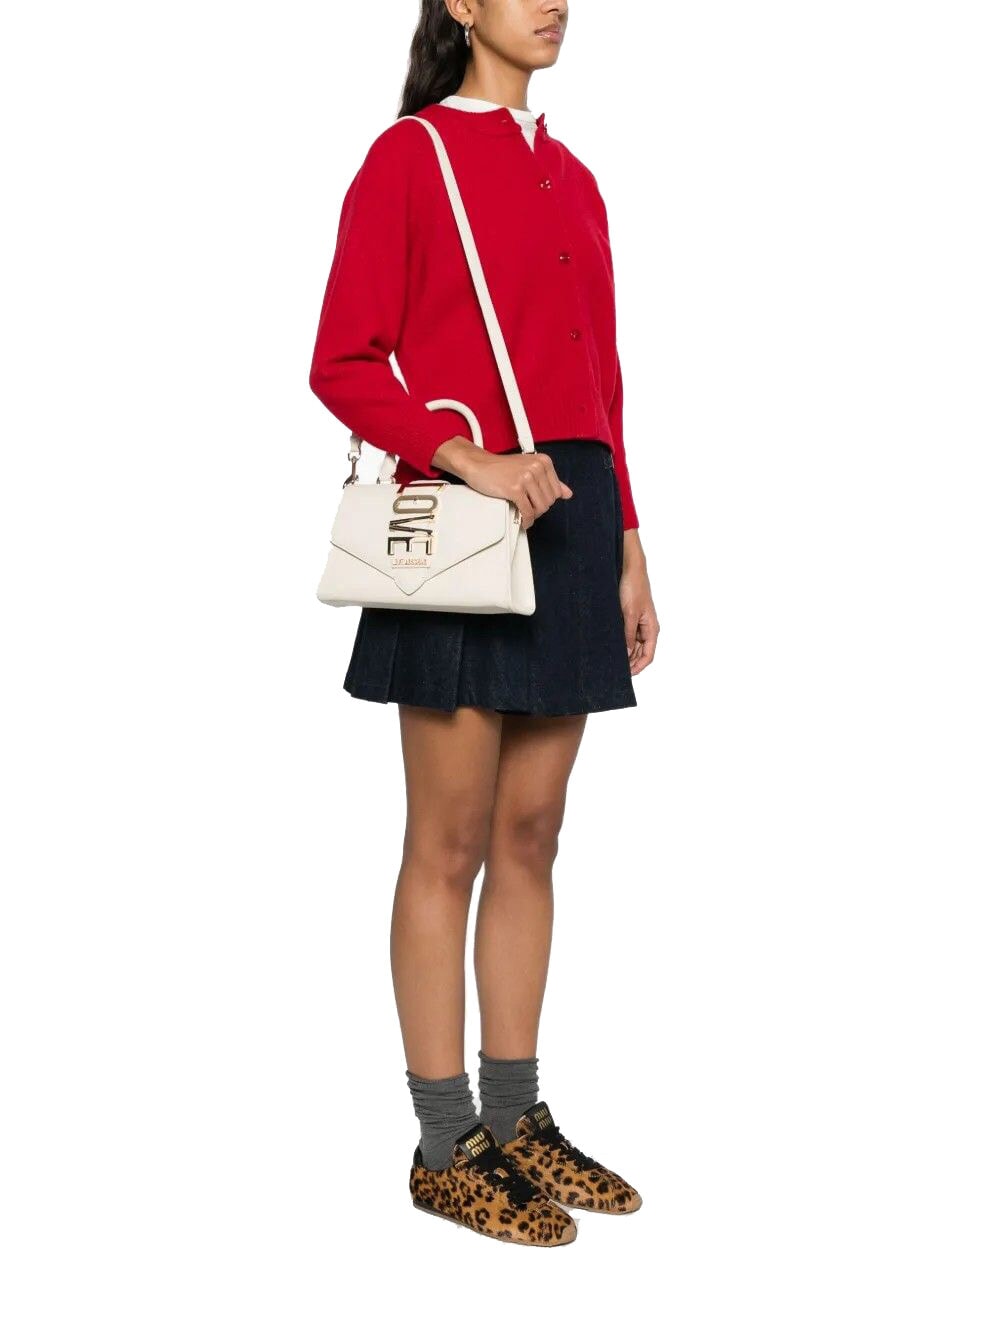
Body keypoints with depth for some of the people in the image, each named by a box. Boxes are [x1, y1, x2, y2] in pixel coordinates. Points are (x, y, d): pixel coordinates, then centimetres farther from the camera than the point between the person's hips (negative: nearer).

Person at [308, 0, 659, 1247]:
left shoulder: (571, 177, 17)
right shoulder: (408, 157, -2)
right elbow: (342, 365, -8)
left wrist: (626, 546, 13)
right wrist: (467, 458, -21)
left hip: (572, 517, 7)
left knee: (531, 834, 10)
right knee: (453, 842, -1)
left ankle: (517, 1118, 19)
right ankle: (445, 1144, 9)